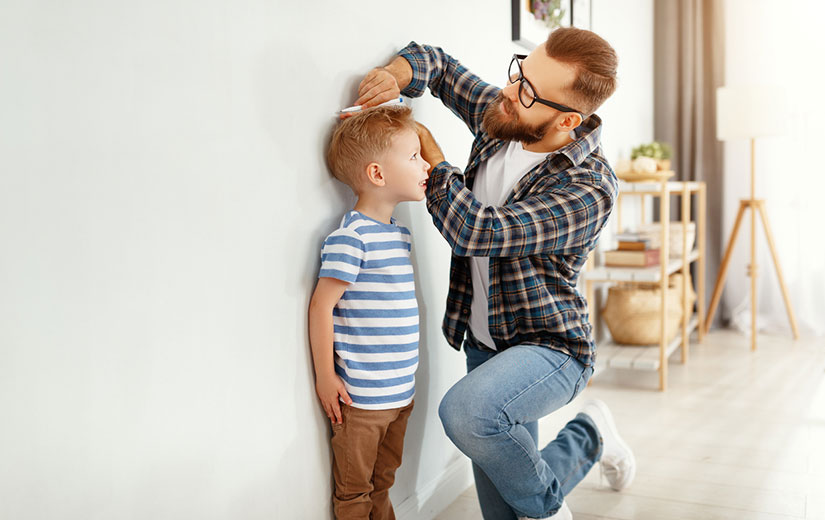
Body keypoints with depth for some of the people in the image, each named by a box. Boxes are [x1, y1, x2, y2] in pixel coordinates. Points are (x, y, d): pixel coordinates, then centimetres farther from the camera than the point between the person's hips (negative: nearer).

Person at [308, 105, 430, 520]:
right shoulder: (351, 236, -18)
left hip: (400, 390, 8)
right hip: (360, 395, -8)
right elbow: (321, 304, -17)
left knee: (383, 482, 21)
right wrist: (325, 377, -14)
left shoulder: (398, 232, 10)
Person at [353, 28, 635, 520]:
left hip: (550, 348, -6)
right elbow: (439, 63, 11)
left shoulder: (589, 187, -24)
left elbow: (477, 231, -31)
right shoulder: (502, 117, -4)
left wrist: (431, 156, -19)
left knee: (465, 410, -34)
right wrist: (398, 73, -13)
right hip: (483, 344, 7)